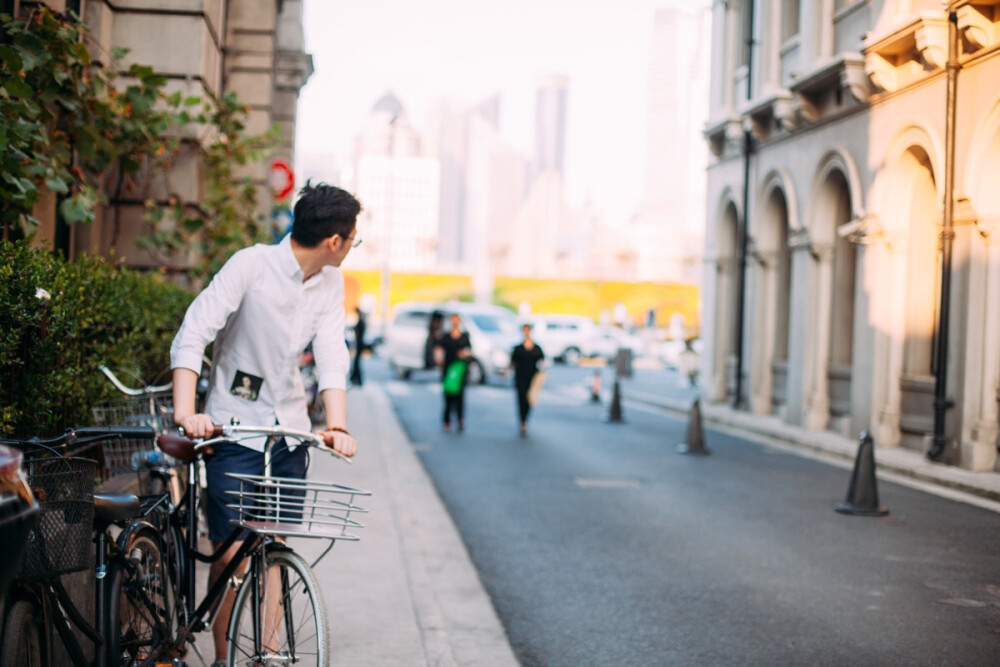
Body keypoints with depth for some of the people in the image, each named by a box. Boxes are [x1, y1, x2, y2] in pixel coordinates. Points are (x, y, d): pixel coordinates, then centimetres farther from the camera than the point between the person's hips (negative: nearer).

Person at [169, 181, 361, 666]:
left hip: (289, 430, 5)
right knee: (232, 551, -5)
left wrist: (337, 426, -19)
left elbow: (331, 354, -4)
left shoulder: (331, 283, 2)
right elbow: (191, 335, -20)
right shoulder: (251, 266, -15)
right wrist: (186, 413, -32)